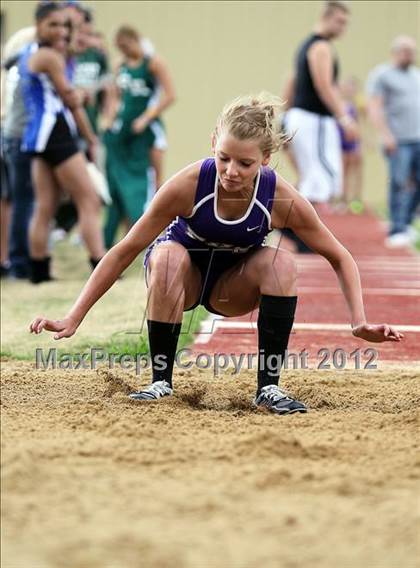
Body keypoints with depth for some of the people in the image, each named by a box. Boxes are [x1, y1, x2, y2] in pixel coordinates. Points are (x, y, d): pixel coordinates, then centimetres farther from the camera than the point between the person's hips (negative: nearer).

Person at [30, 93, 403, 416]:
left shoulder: (283, 200, -25)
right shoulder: (189, 185, -30)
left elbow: (340, 259, -12)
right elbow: (126, 250, -24)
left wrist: (359, 322, -25)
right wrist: (73, 319, -26)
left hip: (232, 287, 1)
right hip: (183, 276, -1)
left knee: (282, 263, -30)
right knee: (168, 256, -36)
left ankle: (269, 387, -19)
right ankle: (161, 382, -22)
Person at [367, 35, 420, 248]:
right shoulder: (381, 75, -1)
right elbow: (375, 106, -8)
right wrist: (385, 134, -17)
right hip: (398, 141, -6)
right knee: (399, 184, -10)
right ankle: (396, 231, -7)